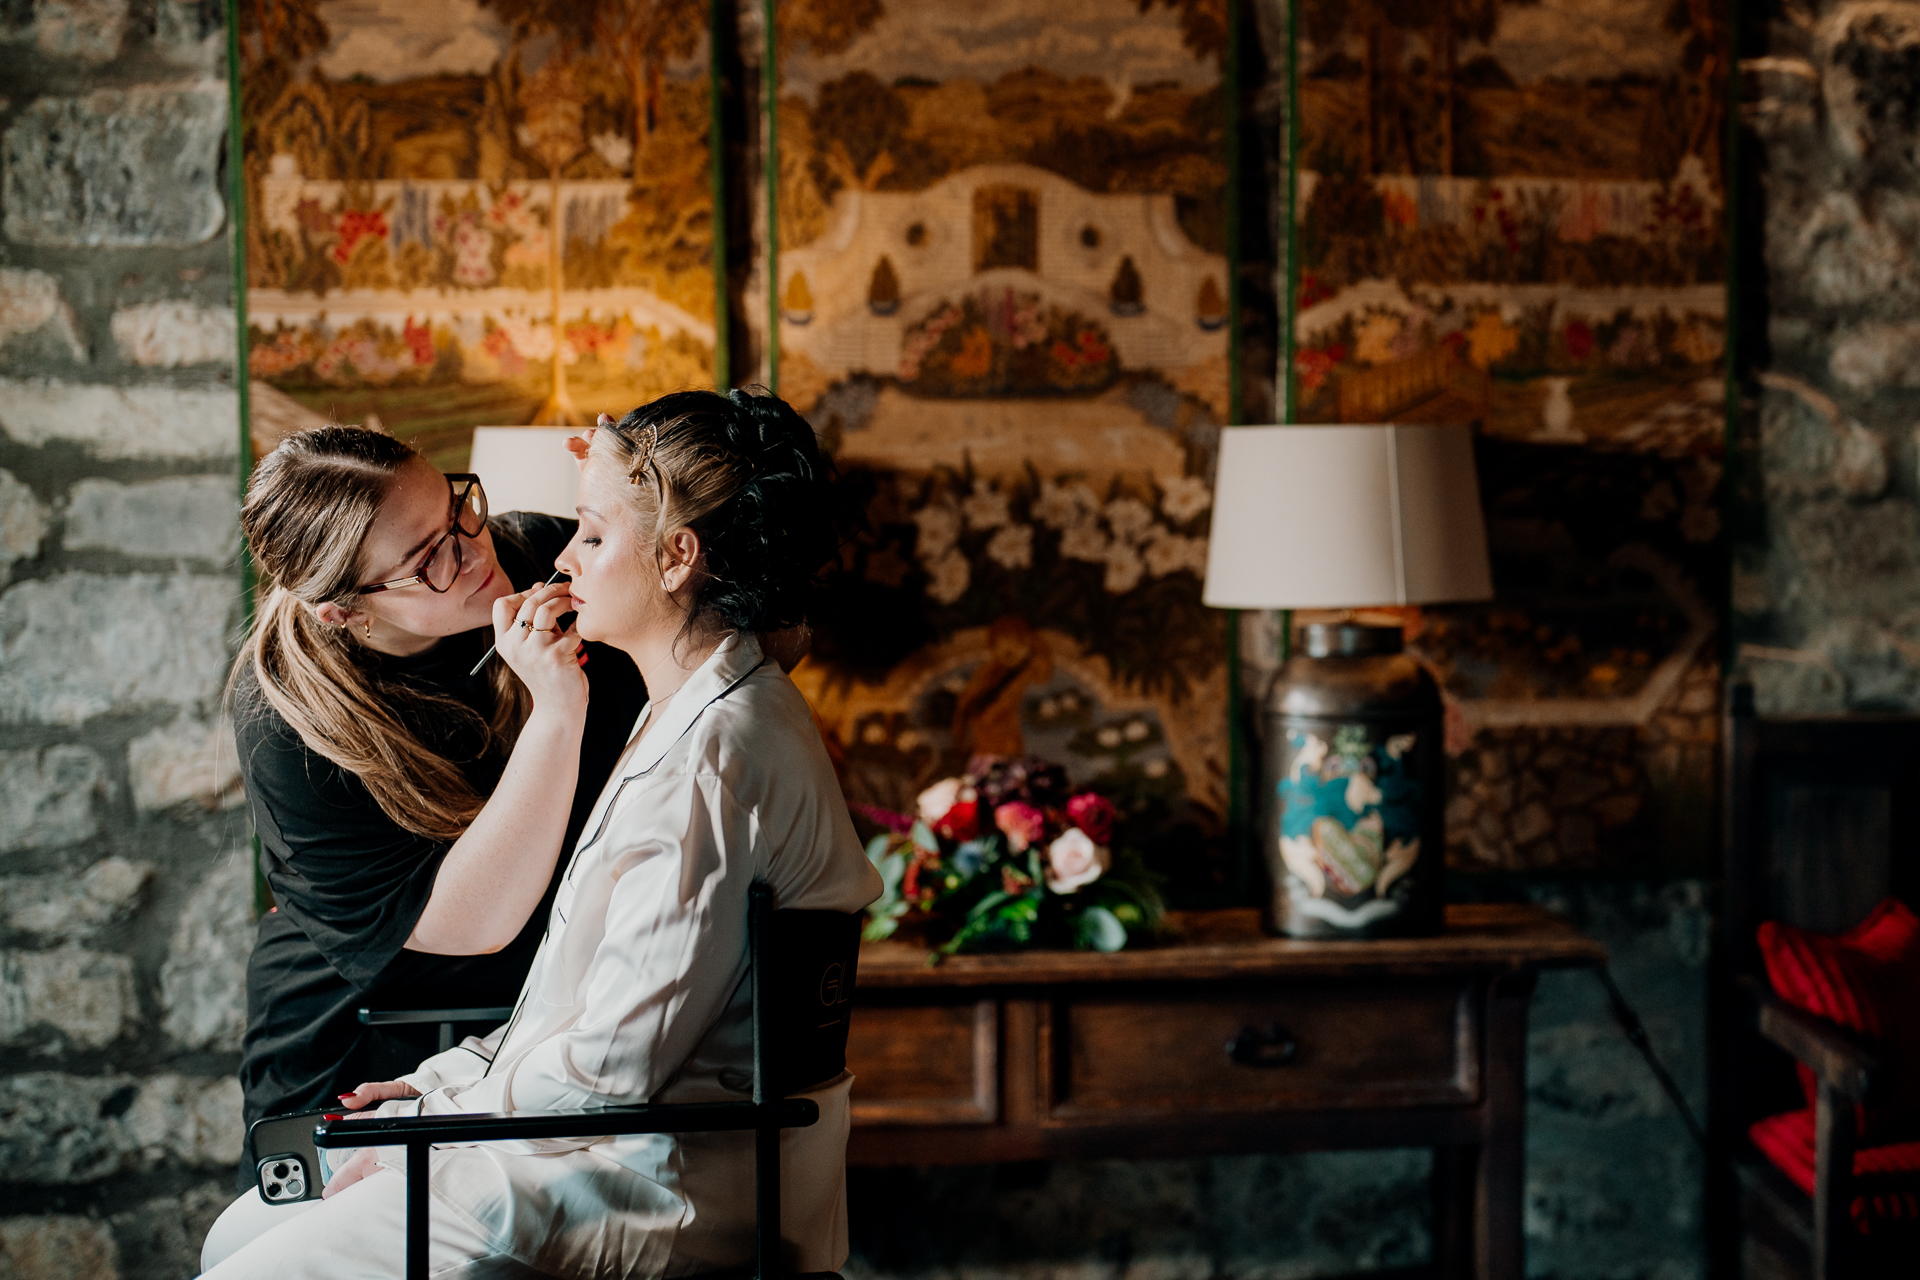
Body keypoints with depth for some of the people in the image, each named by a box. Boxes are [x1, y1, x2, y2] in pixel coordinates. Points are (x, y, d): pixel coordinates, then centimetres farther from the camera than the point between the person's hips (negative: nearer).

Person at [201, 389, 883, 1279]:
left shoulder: (713, 759, -21)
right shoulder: (691, 714, 13)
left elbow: (611, 1068, -21)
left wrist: (428, 1124, -9)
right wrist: (451, 1077, 10)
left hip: (660, 1190, -10)